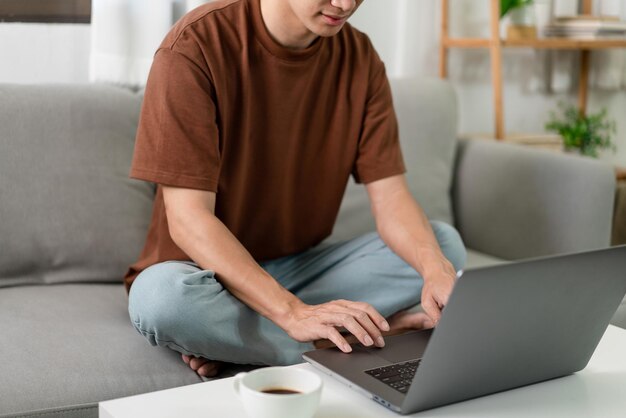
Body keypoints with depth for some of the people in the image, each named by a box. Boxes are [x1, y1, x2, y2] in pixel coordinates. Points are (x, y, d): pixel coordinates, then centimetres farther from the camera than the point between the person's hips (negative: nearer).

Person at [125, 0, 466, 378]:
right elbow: (187, 219, -24)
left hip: (302, 268, 5)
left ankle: (226, 337, -19)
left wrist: (437, 269, -30)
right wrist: (294, 313, -36)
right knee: (161, 296, -38)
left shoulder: (360, 59, -4)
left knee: (444, 245, -13)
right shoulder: (195, 47, -19)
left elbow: (391, 199, -8)